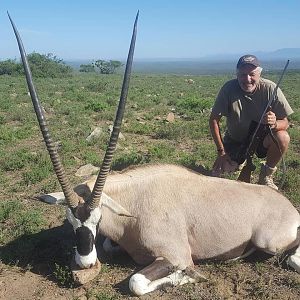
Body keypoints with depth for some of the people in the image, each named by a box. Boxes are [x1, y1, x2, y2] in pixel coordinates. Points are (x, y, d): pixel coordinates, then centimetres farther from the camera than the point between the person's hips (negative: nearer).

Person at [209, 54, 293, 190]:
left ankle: (266, 175, -3)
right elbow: (214, 120, -14)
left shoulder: (270, 88, -19)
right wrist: (221, 151, -16)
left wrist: (274, 124, -40)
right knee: (219, 171, -18)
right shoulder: (228, 89, -21)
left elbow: (285, 123, -15)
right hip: (235, 140, 0)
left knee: (282, 137, -31)